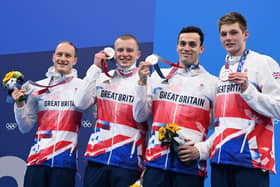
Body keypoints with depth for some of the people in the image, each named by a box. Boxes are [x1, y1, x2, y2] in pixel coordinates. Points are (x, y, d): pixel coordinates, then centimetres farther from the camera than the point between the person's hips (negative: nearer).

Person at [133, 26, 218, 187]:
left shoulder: (213, 83, 7)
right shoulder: (158, 76, 14)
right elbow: (140, 117, 10)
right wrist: (142, 83, 0)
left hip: (191, 166, -2)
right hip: (156, 162, 2)